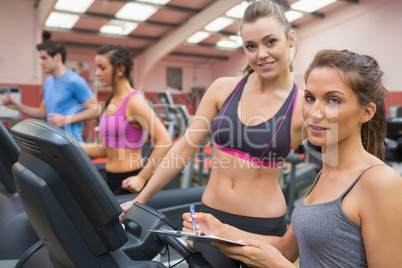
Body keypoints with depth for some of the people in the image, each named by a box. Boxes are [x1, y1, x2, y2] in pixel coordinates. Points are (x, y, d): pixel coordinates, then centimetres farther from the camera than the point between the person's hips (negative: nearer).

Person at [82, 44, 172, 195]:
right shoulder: (111, 101, 10)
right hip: (110, 179, 8)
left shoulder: (134, 102, -15)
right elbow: (106, 149, 13)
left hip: (128, 183, -8)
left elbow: (164, 141, -23)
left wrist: (142, 178, -20)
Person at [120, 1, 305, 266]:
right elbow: (186, 147, -2)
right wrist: (140, 200, 1)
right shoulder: (223, 89, -5)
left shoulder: (303, 108, -11)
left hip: (264, 227, -2)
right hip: (211, 216, 2)